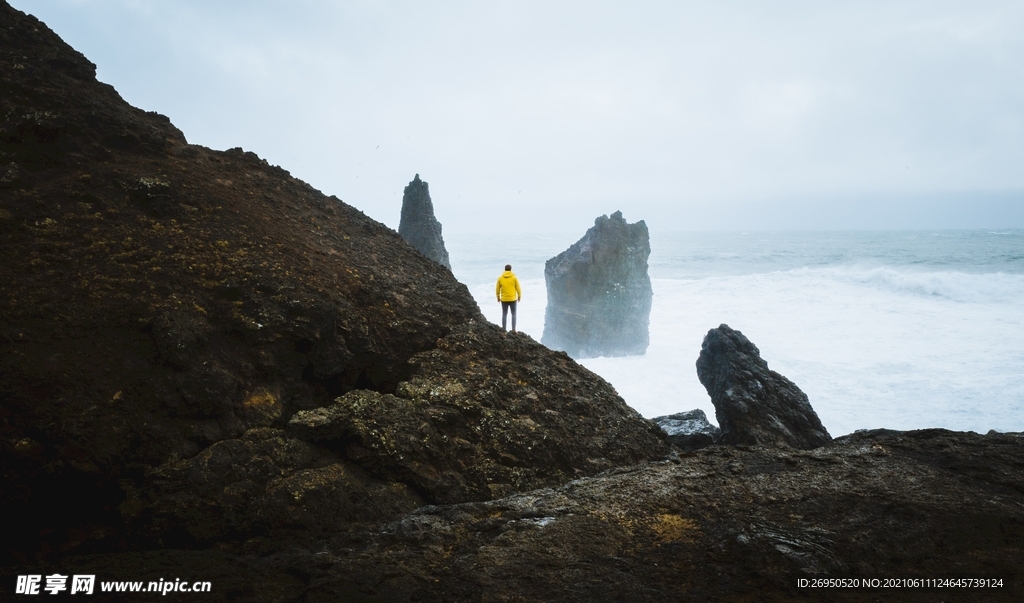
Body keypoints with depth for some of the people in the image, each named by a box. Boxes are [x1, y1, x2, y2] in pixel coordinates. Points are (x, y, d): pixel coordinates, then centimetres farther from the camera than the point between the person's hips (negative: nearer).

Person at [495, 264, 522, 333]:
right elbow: (518, 288, -3)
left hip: (504, 299, 1)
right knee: (513, 314, 7)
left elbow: (497, 289, 3)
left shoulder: (500, 278, -2)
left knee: (504, 314, 10)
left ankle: (503, 329, 11)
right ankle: (513, 329, 3)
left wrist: (498, 297, 16)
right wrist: (519, 296, 11)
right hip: (513, 299, -1)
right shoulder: (514, 278, -6)